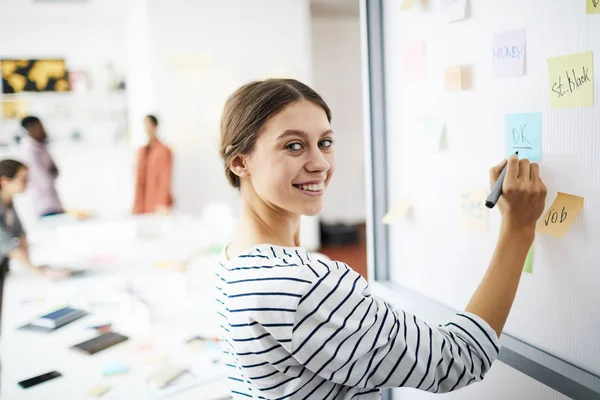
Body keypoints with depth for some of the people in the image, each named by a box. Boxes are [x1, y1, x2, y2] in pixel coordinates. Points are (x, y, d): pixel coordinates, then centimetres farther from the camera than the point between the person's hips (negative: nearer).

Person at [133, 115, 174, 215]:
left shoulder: (164, 151, -5)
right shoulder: (141, 151, 13)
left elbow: (165, 180, -9)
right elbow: (139, 179, 14)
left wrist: (162, 204, -16)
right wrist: (137, 205, 9)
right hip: (141, 205, 5)